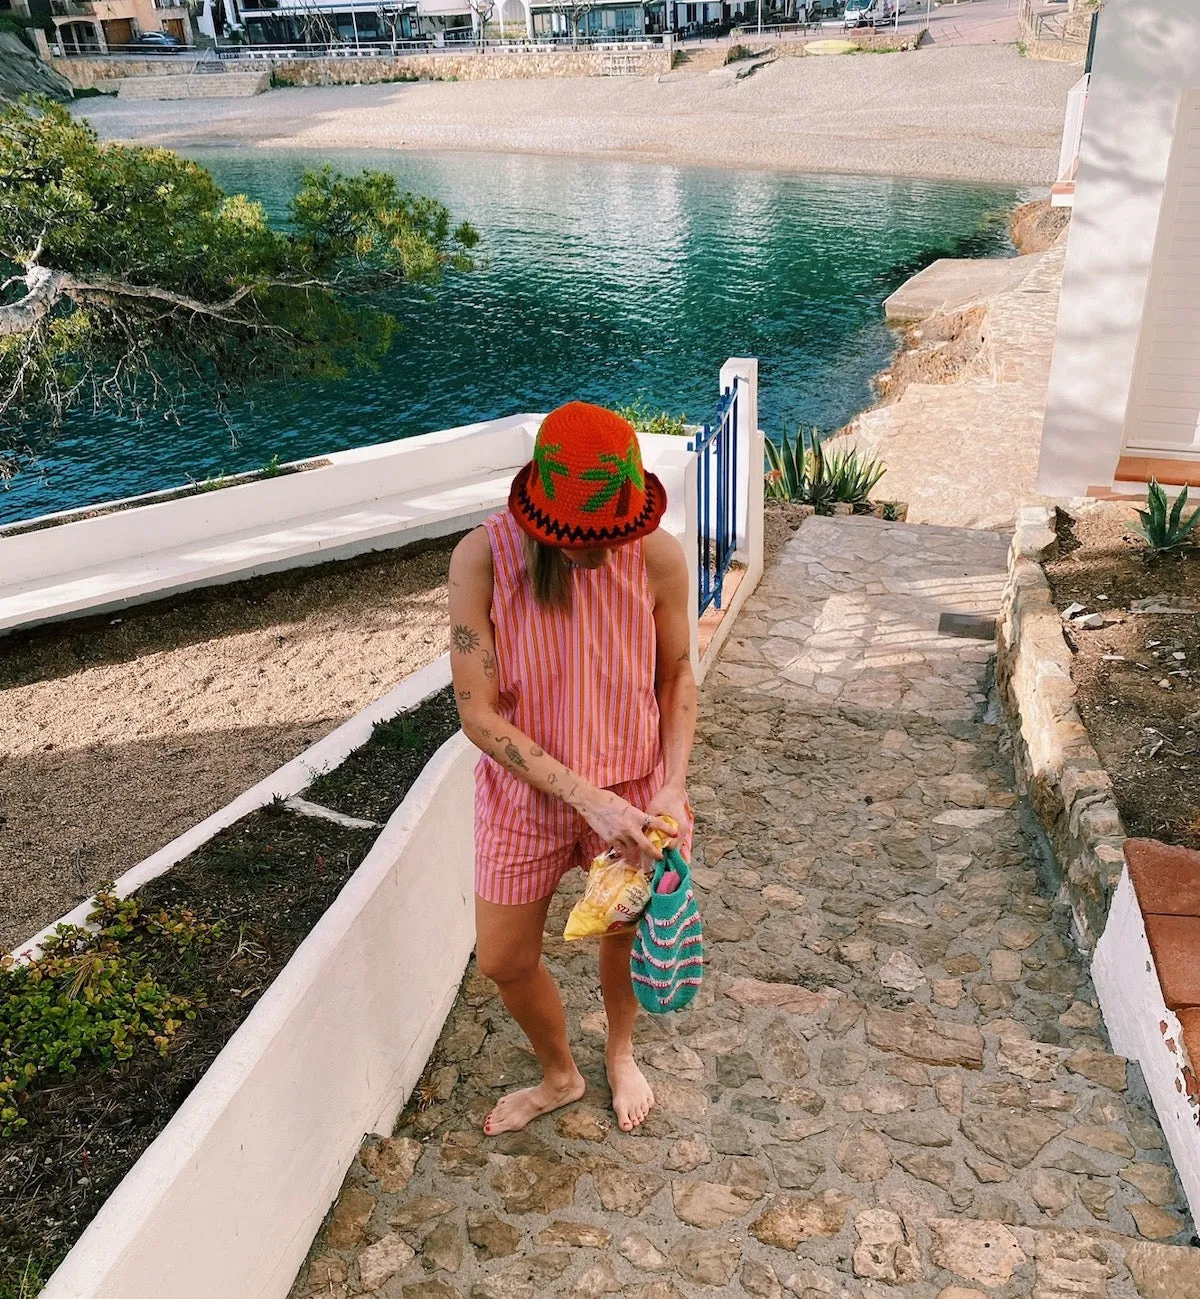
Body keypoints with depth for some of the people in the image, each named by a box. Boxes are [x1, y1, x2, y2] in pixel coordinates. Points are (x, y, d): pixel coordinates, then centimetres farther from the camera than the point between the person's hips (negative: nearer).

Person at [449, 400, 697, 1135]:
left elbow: (676, 676, -4)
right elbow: (479, 714, -22)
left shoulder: (659, 556, -20)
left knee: (626, 933, 21)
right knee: (505, 961, 14)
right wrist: (588, 799, -27)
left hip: (632, 788, 1)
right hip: (527, 792, 0)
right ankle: (559, 1075, 47)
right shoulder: (484, 557, -24)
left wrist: (672, 784, -16)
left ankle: (621, 1052, 55)